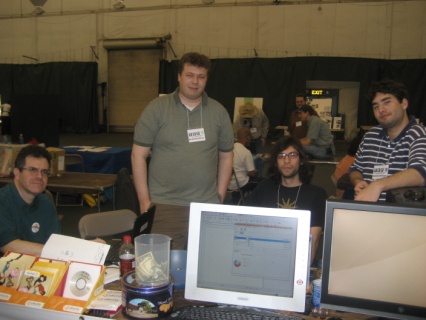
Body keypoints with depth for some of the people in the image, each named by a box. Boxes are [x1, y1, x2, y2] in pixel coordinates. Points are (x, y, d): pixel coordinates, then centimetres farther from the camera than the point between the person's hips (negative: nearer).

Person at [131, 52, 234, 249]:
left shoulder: (219, 112, 7)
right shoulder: (157, 108, -2)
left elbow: (226, 156, 13)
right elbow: (139, 154, -1)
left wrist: (220, 197, 7)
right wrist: (144, 201, -4)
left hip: (207, 206, 3)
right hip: (163, 205, -2)